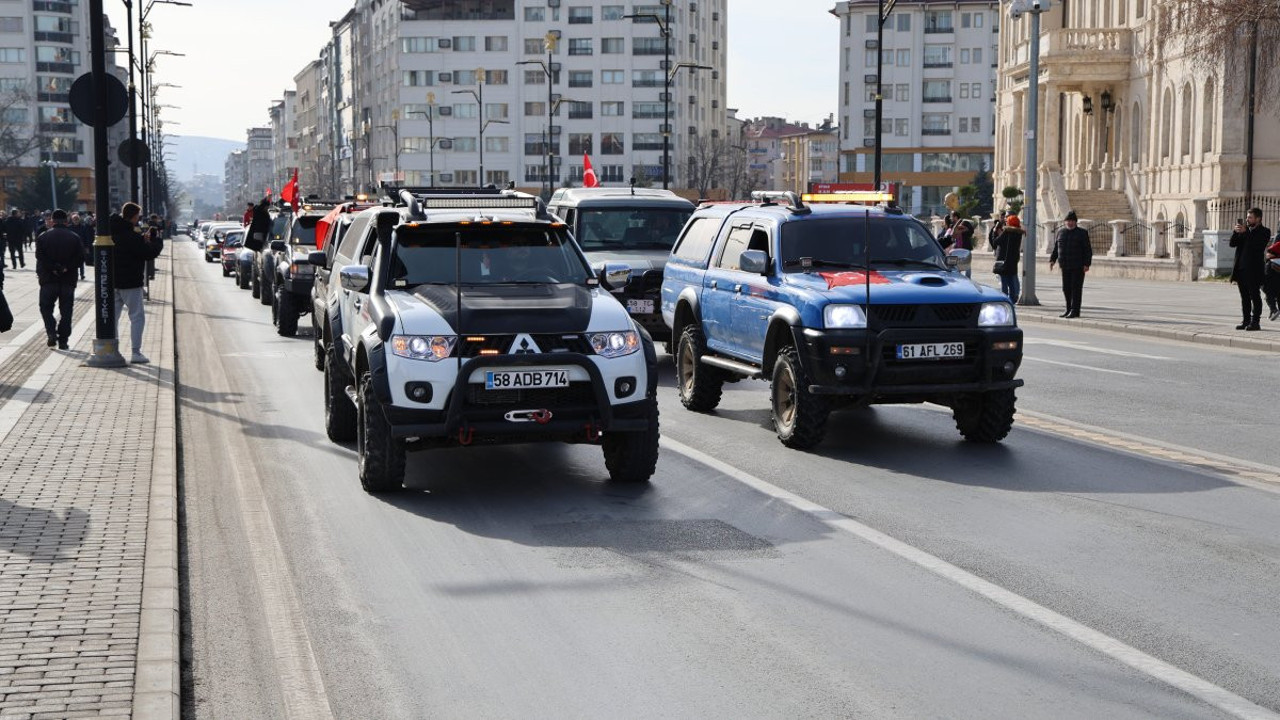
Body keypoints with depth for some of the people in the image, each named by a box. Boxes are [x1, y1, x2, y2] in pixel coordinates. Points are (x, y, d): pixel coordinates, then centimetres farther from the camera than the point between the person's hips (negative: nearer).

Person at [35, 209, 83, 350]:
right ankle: (63, 340, 7)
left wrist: (53, 268, -9)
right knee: (66, 311, 7)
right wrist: (66, 268, -7)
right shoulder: (74, 238, 0)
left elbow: (40, 257, -12)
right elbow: (80, 259, -7)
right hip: (68, 280, 1)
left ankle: (51, 332, -7)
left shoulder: (43, 237, -3)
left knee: (46, 307, 13)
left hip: (49, 280, -1)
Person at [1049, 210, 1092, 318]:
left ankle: (1075, 311, -3)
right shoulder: (1061, 232, 11)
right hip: (1066, 266, 5)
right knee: (1066, 288, 8)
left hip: (1078, 266, -5)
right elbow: (1056, 248, 16)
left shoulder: (1082, 233, -2)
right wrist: (1052, 260, 6)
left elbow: (1088, 250, -5)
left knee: (1076, 288, -5)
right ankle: (1069, 309, 18)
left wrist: (1087, 264, -12)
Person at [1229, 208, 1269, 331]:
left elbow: (1257, 246, -19)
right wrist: (1236, 232, -7)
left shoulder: (1264, 232, -2)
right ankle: (1246, 321, 14)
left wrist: (1245, 232, -17)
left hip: (1254, 270, -6)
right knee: (1244, 297, 9)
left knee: (1255, 296, -3)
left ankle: (1255, 322, -2)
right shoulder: (1245, 229, 15)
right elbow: (1233, 243, 10)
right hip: (1241, 269, 6)